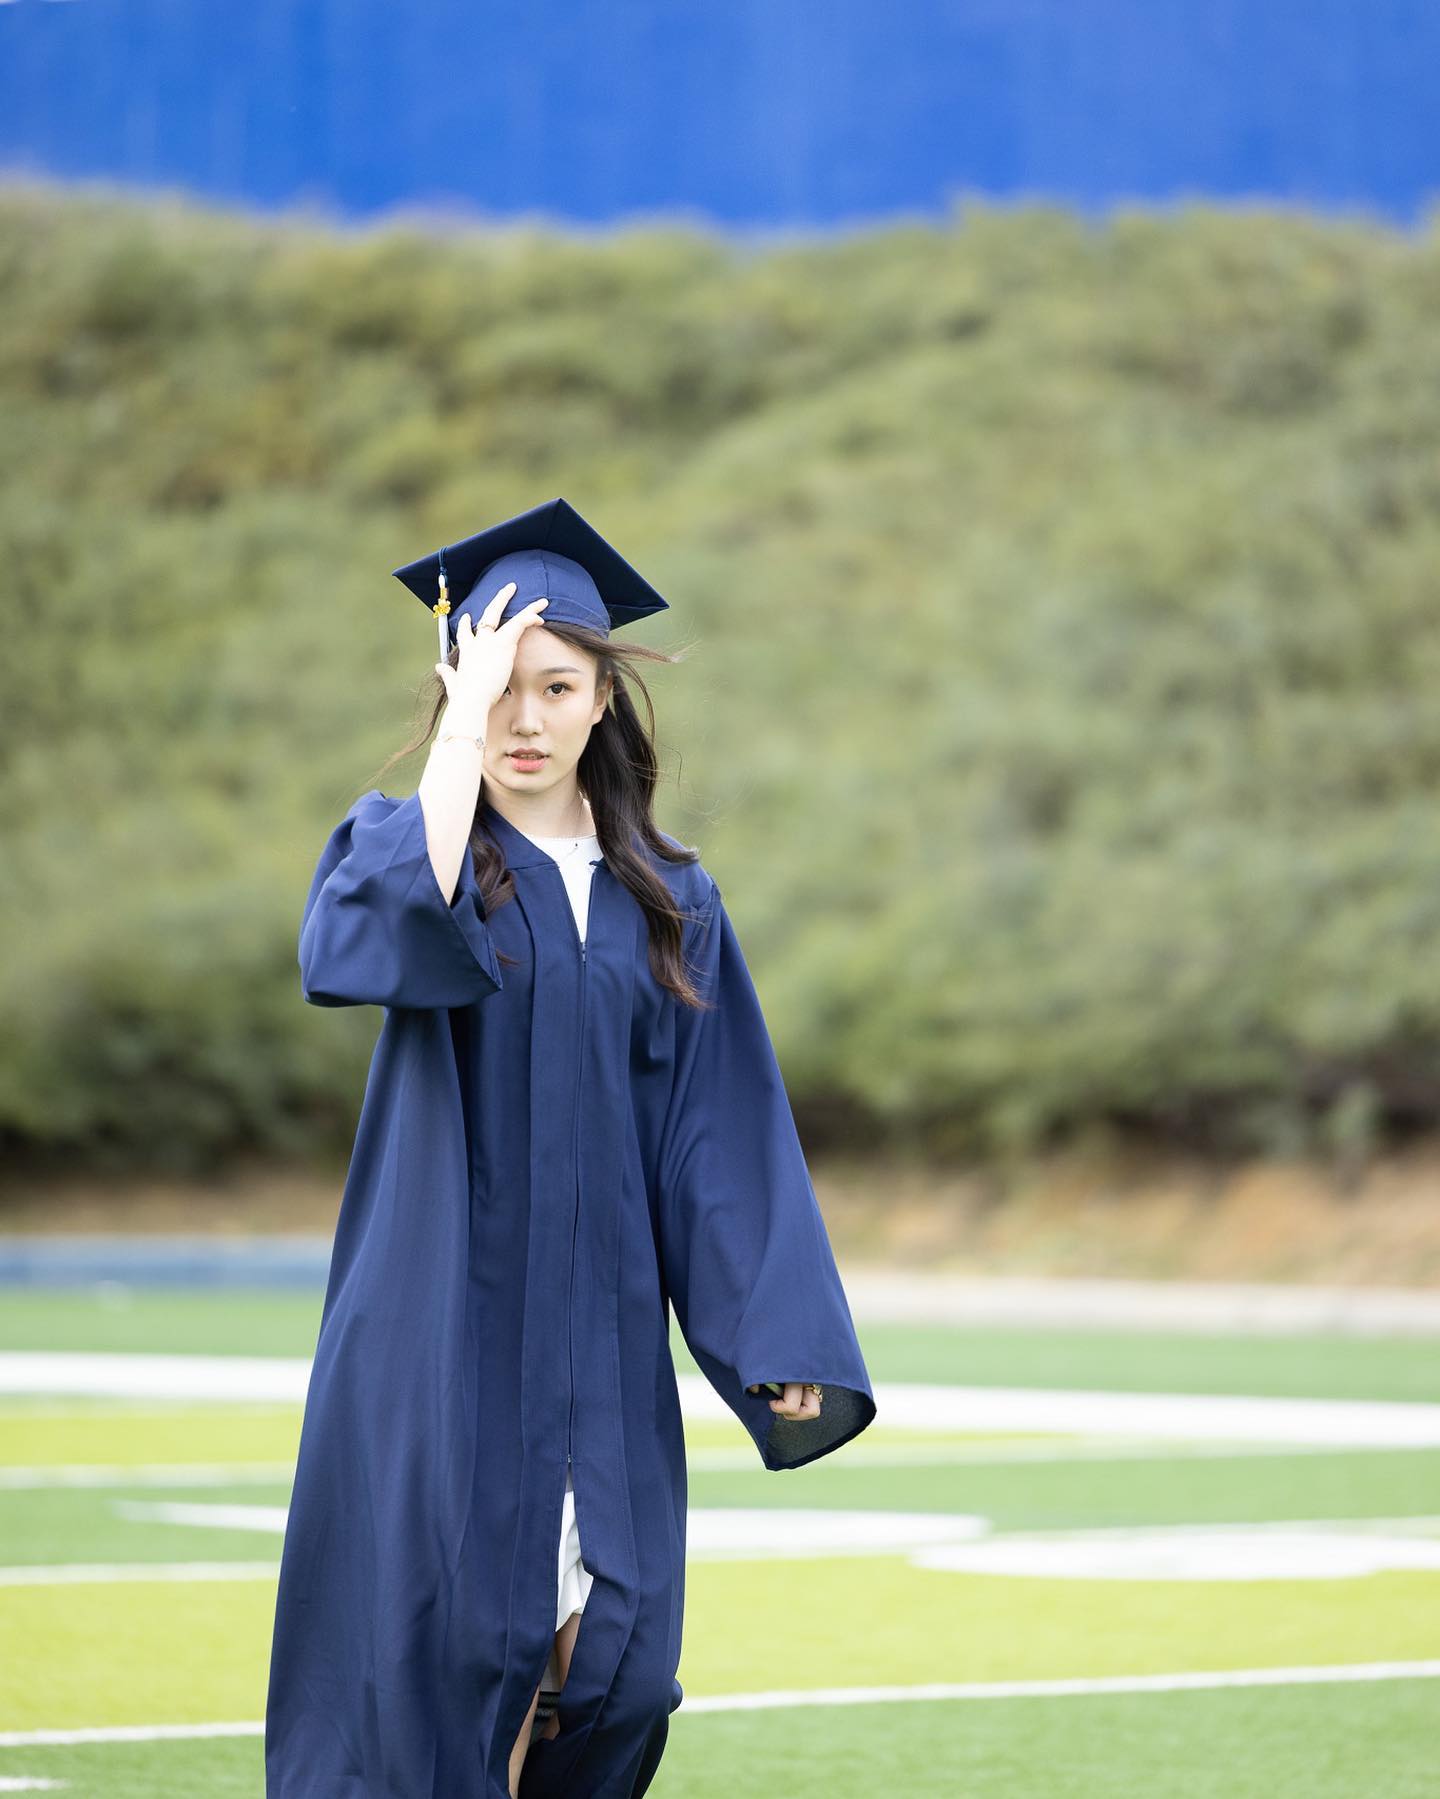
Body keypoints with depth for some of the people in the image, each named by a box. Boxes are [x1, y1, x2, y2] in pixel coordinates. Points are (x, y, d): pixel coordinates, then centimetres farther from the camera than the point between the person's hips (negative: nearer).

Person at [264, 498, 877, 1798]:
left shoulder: (669, 902, 11)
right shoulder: (407, 843, 2)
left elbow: (724, 1134, 7)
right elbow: (401, 926, -24)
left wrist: (782, 1340, -1)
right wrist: (462, 720, -19)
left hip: (599, 1338, 3)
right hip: (441, 1334, -3)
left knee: (596, 1648, -1)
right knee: (435, 1638, -7)